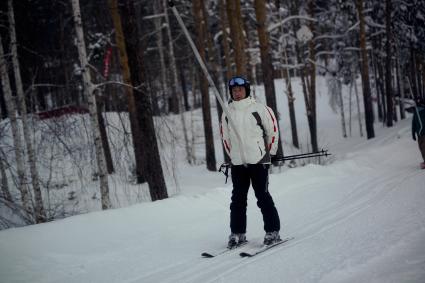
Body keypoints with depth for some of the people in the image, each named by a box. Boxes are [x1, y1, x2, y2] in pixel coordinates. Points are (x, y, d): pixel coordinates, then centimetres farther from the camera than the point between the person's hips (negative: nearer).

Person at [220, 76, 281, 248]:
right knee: (237, 199, 6)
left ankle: (273, 232, 6)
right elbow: (225, 136, 19)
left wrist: (269, 152, 9)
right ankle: (237, 234, 13)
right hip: (237, 163, 4)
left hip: (258, 161, -4)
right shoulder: (227, 114, 7)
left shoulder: (259, 109, -4)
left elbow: (273, 129, 4)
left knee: (263, 197, -3)